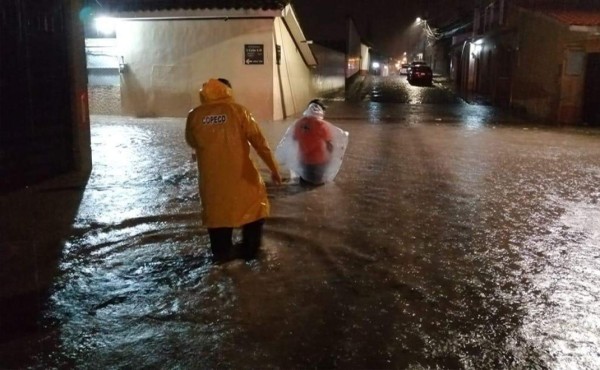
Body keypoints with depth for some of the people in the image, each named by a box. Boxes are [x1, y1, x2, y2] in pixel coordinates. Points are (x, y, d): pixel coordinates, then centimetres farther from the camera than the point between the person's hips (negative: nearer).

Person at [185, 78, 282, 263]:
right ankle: (250, 250, 23)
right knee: (255, 206, 19)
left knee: (216, 211, 19)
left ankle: (222, 252, 26)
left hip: (211, 176, 2)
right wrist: (274, 168, 0)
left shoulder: (195, 115, -2)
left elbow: (192, 142, 14)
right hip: (240, 173, -1)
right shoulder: (238, 111, -8)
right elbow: (259, 142, -7)